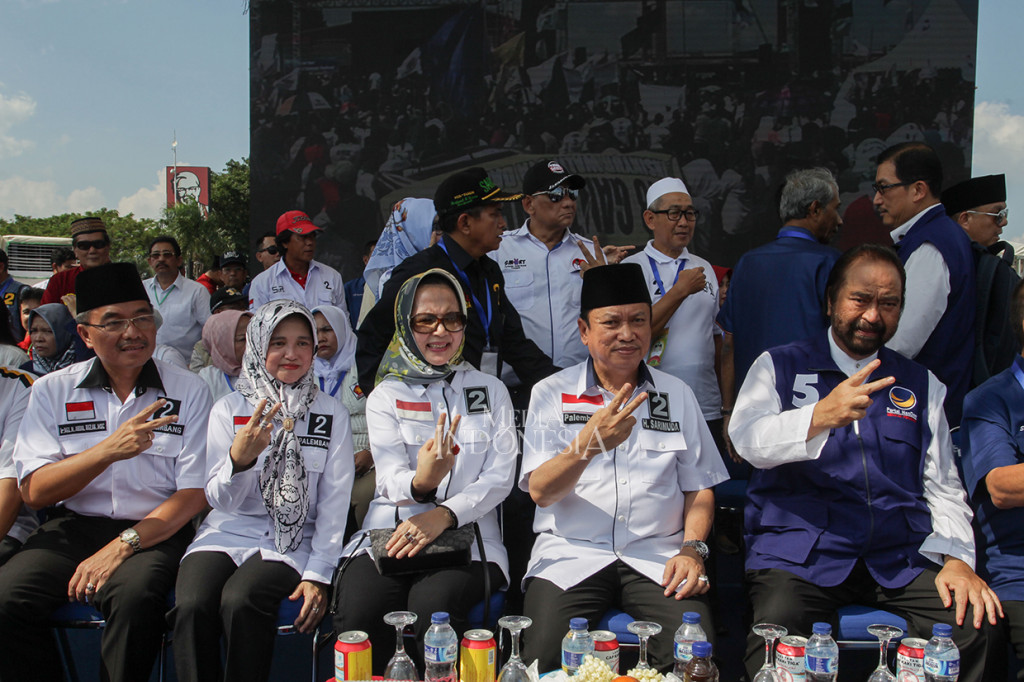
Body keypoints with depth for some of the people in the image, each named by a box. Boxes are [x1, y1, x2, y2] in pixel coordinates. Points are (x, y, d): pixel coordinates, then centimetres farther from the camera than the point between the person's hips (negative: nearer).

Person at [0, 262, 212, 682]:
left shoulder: (188, 391, 1)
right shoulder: (53, 390, 6)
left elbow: (195, 494, -3)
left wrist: (122, 545, -16)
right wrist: (109, 449, -19)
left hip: (154, 530, -2)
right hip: (75, 525, 2)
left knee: (133, 596, -32)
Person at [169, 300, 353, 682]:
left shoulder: (331, 414, 3)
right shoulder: (228, 409, 4)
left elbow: (334, 502, 1)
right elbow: (219, 500, 0)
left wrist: (318, 574, -9)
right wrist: (238, 459, -22)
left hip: (293, 540, -1)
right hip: (228, 532, 2)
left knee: (240, 601, -29)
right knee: (192, 604, -27)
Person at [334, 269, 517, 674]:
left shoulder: (491, 390, 14)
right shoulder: (386, 396, 12)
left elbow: (500, 477, 3)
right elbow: (391, 479, -2)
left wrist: (445, 514, -15)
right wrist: (420, 484, -28)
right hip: (393, 532, 1)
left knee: (433, 604, -33)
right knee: (358, 611, -30)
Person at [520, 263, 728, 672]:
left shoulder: (677, 395, 14)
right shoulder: (550, 394, 6)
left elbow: (698, 487, 14)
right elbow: (540, 491, -6)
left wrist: (693, 549, -5)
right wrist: (588, 444, -24)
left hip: (657, 556, 2)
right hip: (571, 554, -1)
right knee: (544, 659, -25)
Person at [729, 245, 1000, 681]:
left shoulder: (921, 386, 19)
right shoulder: (780, 366, 8)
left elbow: (943, 488, 16)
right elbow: (748, 439, -10)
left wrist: (956, 558, -2)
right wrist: (822, 415, -28)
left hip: (899, 557, 4)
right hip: (798, 552, -3)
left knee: (973, 628, -22)